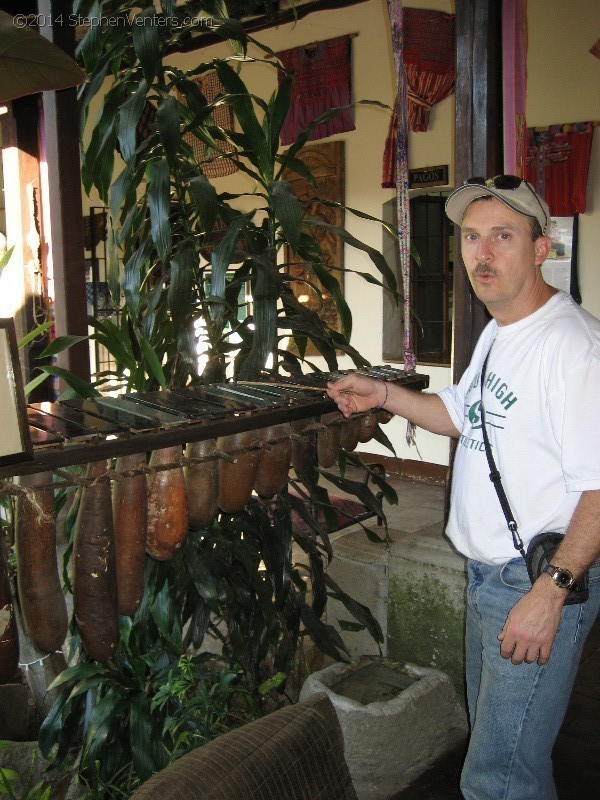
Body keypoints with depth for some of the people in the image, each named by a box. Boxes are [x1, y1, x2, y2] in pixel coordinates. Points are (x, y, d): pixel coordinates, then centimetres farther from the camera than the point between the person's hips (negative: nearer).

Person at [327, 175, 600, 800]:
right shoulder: (497, 334, 11)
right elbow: (463, 416, 24)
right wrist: (383, 394, 12)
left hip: (542, 583, -10)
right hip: (486, 576, 10)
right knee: (492, 742, 24)